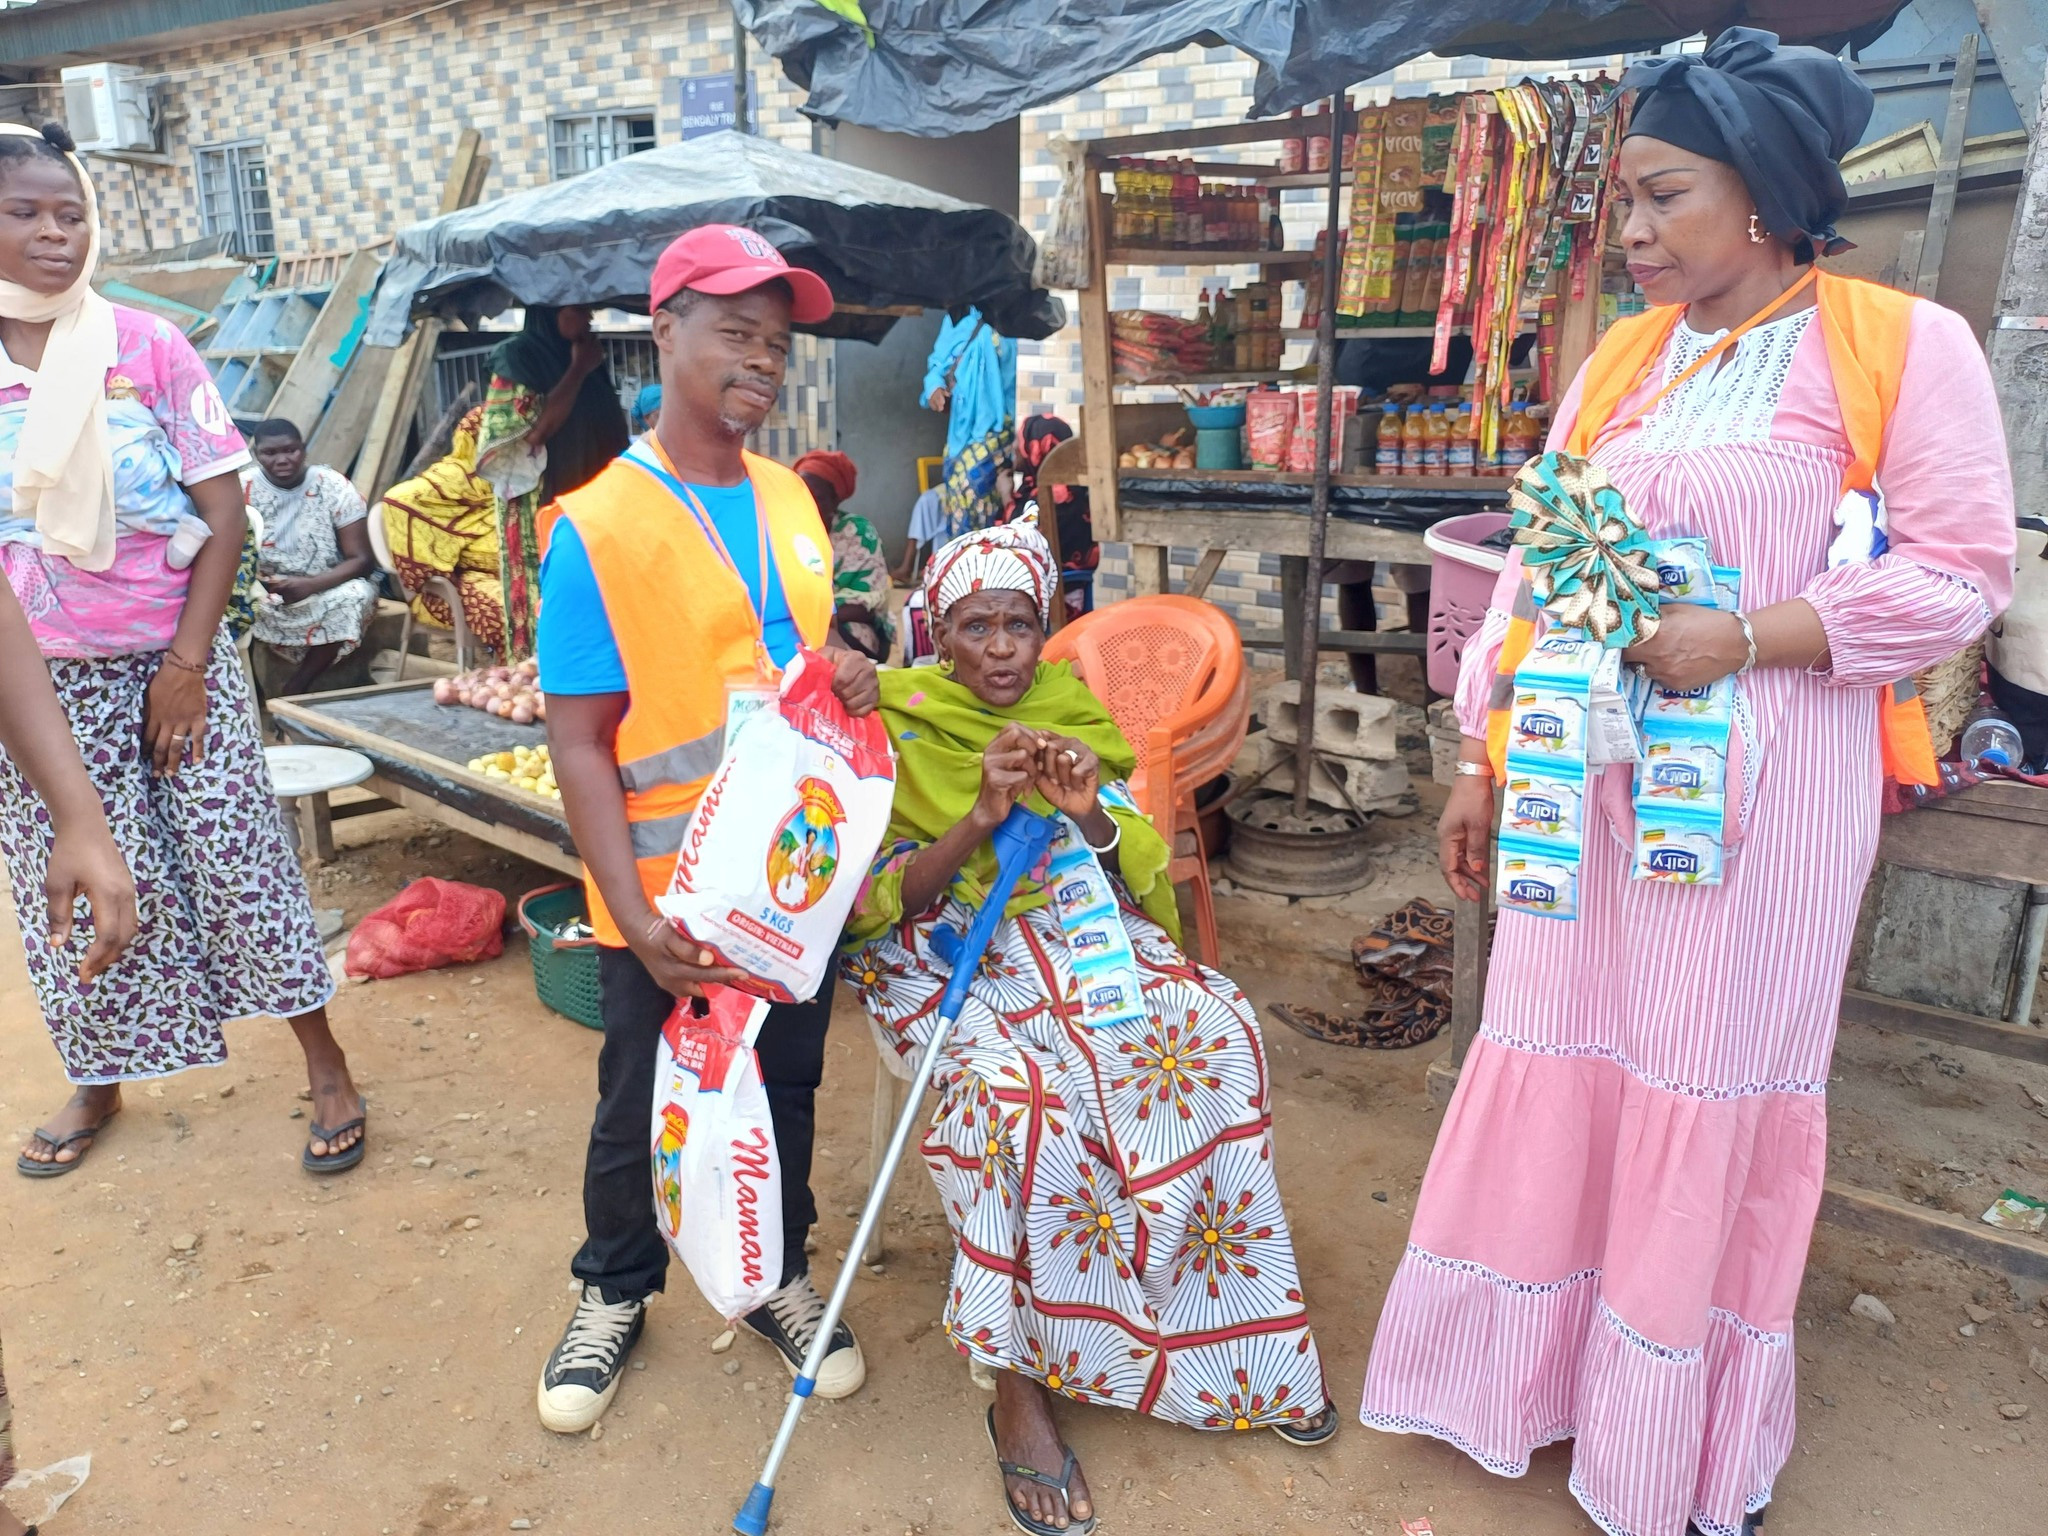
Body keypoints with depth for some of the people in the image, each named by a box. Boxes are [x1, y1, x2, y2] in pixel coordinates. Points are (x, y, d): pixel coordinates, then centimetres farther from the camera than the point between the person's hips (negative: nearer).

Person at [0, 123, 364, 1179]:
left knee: (240, 858, 1)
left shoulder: (148, 347, -4)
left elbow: (224, 508, -5)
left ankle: (326, 1069, 14)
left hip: (172, 658, -2)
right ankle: (98, 1083, 31)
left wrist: (187, 662, -10)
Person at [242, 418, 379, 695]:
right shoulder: (242, 489, -4)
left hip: (322, 593, 0)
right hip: (262, 595, 1)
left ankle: (297, 689, -20)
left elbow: (363, 559, -12)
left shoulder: (334, 487, -8)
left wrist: (311, 585, -28)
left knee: (356, 594, -32)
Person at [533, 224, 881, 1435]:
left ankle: (781, 1276, 41)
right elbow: (581, 743, -14)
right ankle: (615, 1297, 39)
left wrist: (850, 676, -7)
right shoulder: (599, 526, -14)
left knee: (788, 1092, 19)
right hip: (668, 903, -5)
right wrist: (635, 918, -22)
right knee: (643, 1117, 14)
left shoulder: (790, 499, 4)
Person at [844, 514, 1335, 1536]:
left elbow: (1141, 873, 3)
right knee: (1014, 1091, -35)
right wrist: (981, 816, -23)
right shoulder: (900, 724, -3)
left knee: (1215, 1033, -23)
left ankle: (1241, 1340, -9)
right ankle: (1019, 1386, -18)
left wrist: (1089, 815, -18)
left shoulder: (1075, 714, 7)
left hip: (1074, 928, 4)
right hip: (942, 954, -3)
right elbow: (891, 899, -9)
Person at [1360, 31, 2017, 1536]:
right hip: (1593, 778, 4)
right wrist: (1482, 762, 7)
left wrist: (1746, 638, -18)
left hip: (1766, 789, -4)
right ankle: (1529, 1371, 28)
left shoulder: (1906, 346, -3)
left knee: (1717, 1085, 5)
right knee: (1558, 1057, 8)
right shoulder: (1618, 364, 10)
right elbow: (1536, 572, 10)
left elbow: (1962, 572, -6)